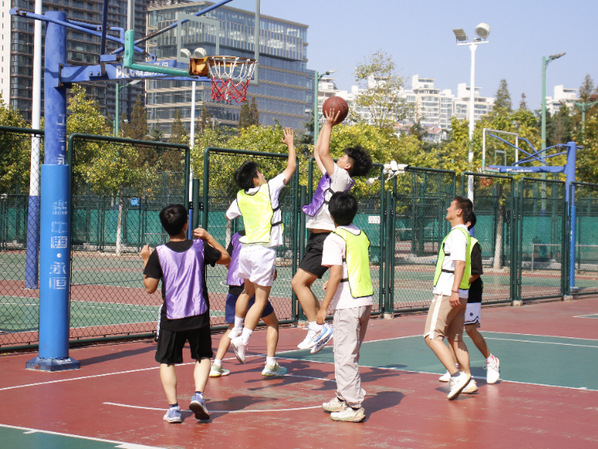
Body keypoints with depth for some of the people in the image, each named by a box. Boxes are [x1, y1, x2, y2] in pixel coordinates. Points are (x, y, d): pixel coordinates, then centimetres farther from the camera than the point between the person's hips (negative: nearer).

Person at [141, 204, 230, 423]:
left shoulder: (159, 253, -10)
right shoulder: (199, 247, -4)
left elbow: (150, 287, -8)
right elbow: (225, 257, 12)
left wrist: (146, 260, 5)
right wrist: (209, 237, 20)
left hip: (171, 318, -1)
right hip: (198, 316, 1)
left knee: (167, 362, 12)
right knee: (203, 357, 17)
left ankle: (173, 407, 0)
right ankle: (198, 394, -6)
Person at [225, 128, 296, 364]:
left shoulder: (240, 198, 8)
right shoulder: (269, 189, -7)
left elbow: (229, 216, 28)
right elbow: (291, 167, 2)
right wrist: (290, 144, 15)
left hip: (246, 249, 6)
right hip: (264, 251, -6)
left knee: (248, 291, 26)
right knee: (261, 299, -2)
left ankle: (236, 331, 32)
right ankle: (243, 339, -12)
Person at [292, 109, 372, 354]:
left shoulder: (341, 177, -10)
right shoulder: (332, 176, 15)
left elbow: (323, 153, -16)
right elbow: (318, 152, 24)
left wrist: (329, 125, -7)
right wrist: (326, 125, 23)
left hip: (325, 238, -10)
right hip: (317, 237, 10)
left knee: (299, 282, -15)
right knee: (302, 284, 9)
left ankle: (317, 327, -13)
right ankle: (321, 327, 12)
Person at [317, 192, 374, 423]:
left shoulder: (334, 239, -11)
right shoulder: (362, 235, 12)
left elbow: (336, 274, -17)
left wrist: (323, 306, -14)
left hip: (348, 304, -8)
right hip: (366, 299, 8)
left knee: (345, 355, -3)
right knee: (348, 353, 19)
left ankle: (354, 407, -3)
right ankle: (344, 397, 27)